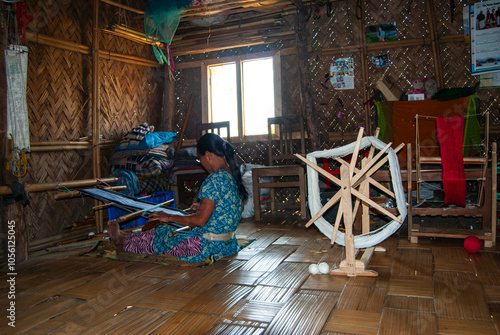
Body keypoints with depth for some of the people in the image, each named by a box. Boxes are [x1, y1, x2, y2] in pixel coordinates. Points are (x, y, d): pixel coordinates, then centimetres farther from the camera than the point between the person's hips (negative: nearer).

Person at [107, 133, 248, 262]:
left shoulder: (214, 179, -23)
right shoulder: (233, 176, 4)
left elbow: (200, 220, -23)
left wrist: (169, 217, -10)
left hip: (207, 246, -8)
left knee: (161, 232, 13)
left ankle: (122, 240, 38)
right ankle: (131, 239, 45)